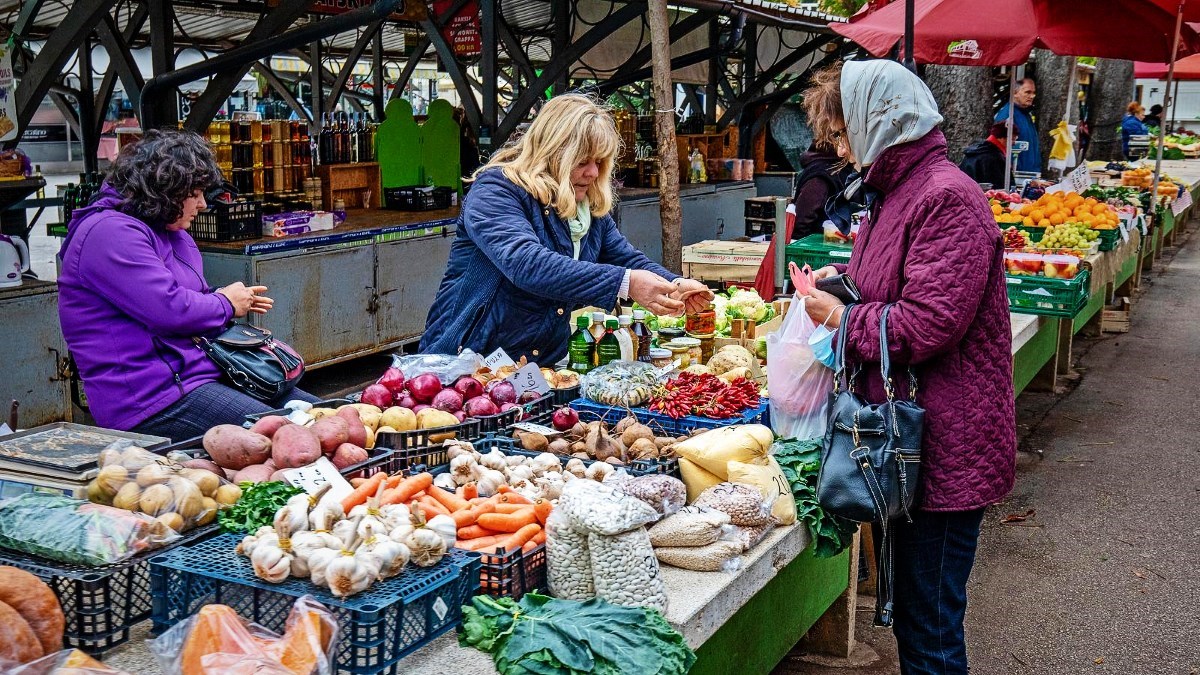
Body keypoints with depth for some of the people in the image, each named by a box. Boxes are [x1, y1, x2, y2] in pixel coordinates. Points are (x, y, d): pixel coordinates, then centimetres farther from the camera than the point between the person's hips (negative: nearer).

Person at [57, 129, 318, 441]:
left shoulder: (170, 233, 21)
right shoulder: (110, 233, -13)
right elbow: (170, 310, -22)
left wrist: (240, 303, 13)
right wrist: (226, 304, -3)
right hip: (154, 398, -10)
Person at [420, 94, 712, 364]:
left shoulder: (591, 208, 10)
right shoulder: (496, 190, -14)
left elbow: (628, 258, 13)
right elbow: (526, 263, -29)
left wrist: (675, 285, -11)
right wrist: (624, 283, -35)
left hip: (546, 364, 8)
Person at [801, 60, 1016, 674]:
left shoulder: (947, 198, -19)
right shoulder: (895, 192, 14)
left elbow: (925, 325, -26)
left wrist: (839, 317, -11)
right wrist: (844, 277, 8)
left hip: (946, 452, -10)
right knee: (912, 614, 22)